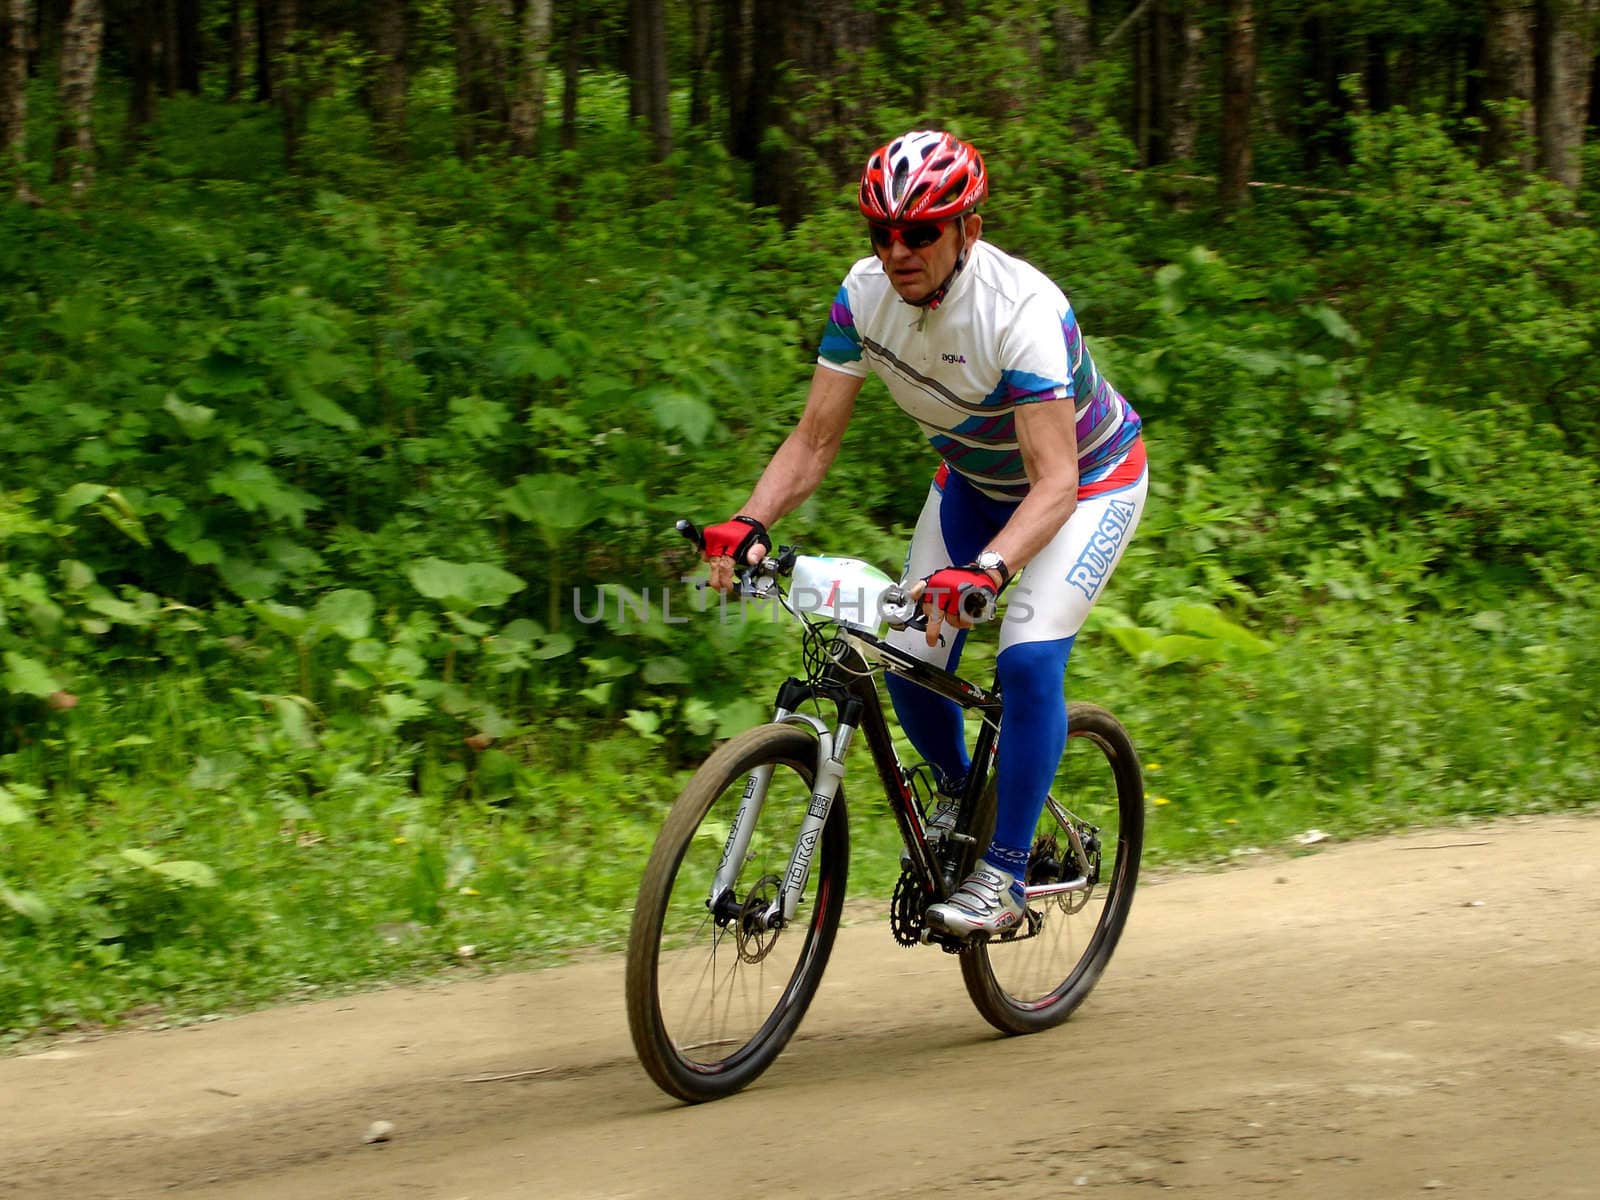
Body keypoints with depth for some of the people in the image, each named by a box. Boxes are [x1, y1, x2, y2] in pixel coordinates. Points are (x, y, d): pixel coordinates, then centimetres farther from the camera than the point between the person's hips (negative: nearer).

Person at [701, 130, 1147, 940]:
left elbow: (1055, 479, -41)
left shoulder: (1023, 310, -36)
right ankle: (958, 796, 25)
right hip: (974, 480, 6)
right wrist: (750, 523, -34)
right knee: (909, 661, -6)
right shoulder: (866, 294, -20)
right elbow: (815, 437, -15)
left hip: (1089, 479, -5)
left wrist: (984, 571, -58)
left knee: (1029, 658, -25)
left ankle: (1003, 874, -14)